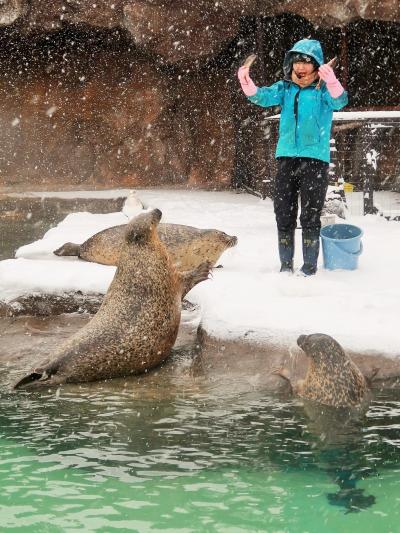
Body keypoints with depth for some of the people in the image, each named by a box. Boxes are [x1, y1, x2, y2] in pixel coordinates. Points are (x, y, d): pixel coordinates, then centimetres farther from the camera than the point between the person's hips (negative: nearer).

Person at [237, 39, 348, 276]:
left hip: (315, 159, -4)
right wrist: (247, 84, -26)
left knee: (310, 217, -1)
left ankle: (310, 266, 9)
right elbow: (264, 96, -6)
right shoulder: (285, 87, 9)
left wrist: (332, 82, -42)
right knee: (284, 215, 8)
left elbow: (339, 102, -21)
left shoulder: (323, 89, -2)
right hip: (286, 158, 4)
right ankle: (286, 265, 18)